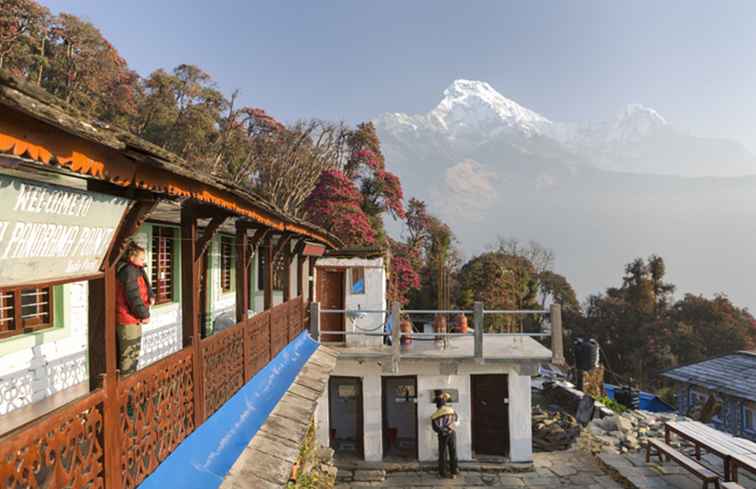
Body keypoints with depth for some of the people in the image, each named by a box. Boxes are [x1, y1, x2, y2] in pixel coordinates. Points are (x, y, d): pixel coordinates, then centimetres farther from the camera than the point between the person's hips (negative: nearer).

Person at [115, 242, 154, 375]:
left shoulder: (138, 270, 11)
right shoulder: (128, 272, -19)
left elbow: (146, 285, 23)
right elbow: (134, 297, -23)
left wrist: (151, 296, 1)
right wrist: (145, 315, -14)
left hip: (134, 319, 10)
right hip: (128, 319, -10)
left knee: (134, 352, 20)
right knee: (129, 354, -3)